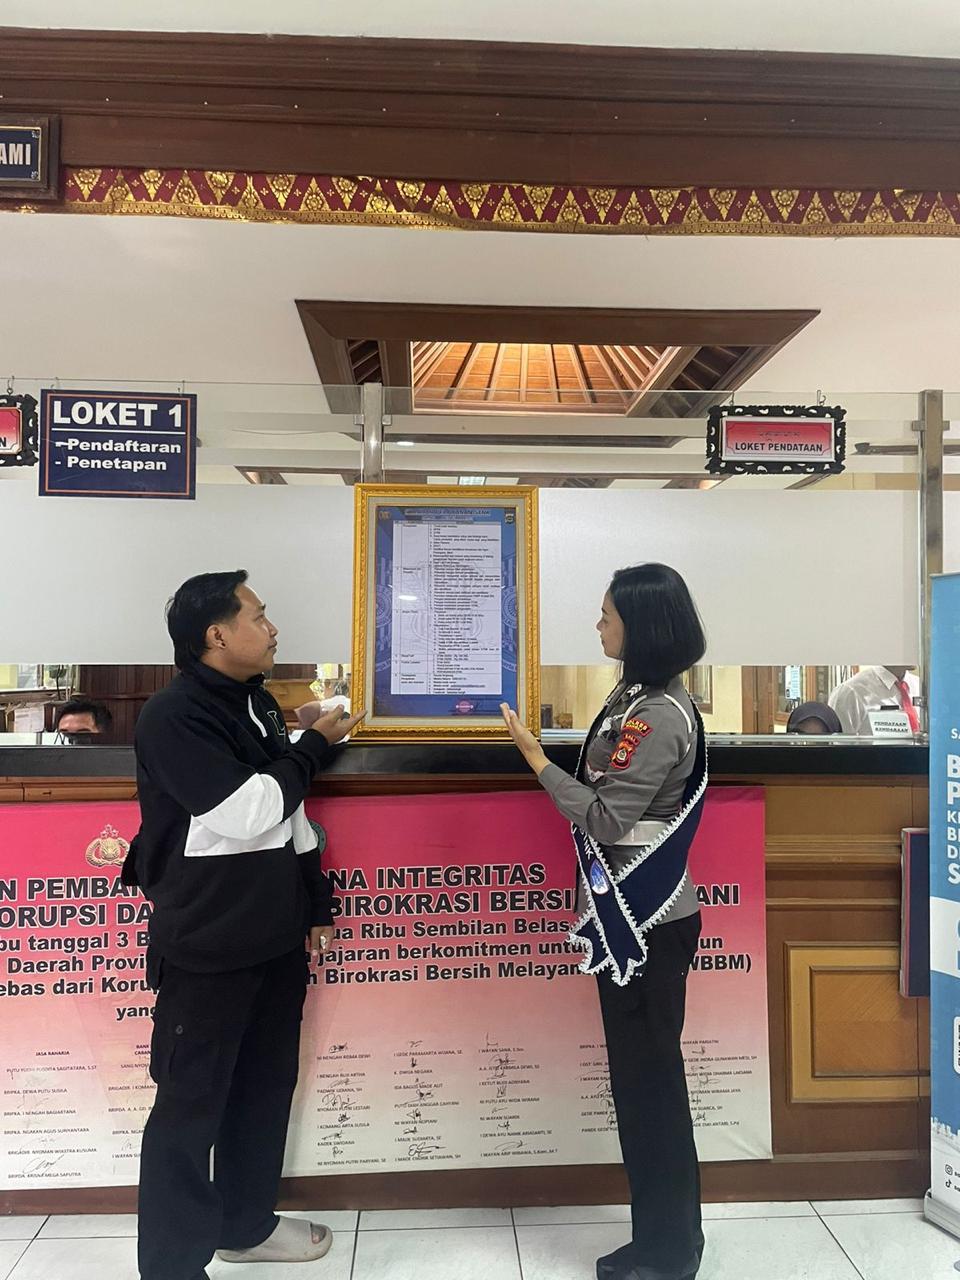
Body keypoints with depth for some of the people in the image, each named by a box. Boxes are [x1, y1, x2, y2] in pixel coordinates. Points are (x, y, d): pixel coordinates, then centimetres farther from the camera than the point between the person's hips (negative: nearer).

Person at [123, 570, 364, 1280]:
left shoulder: (258, 704, 8)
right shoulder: (174, 715, -17)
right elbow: (246, 814, -25)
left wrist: (314, 900, 14)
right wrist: (314, 744, -14)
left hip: (276, 936, 8)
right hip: (209, 946, -8)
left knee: (266, 1087, 19)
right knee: (191, 1103, 8)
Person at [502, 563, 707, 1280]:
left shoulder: (660, 715, -21)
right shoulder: (636, 696, 7)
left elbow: (606, 819, -21)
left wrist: (536, 758, -18)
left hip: (648, 921, -9)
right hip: (628, 913, 9)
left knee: (650, 1078, 6)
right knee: (640, 1075, 19)